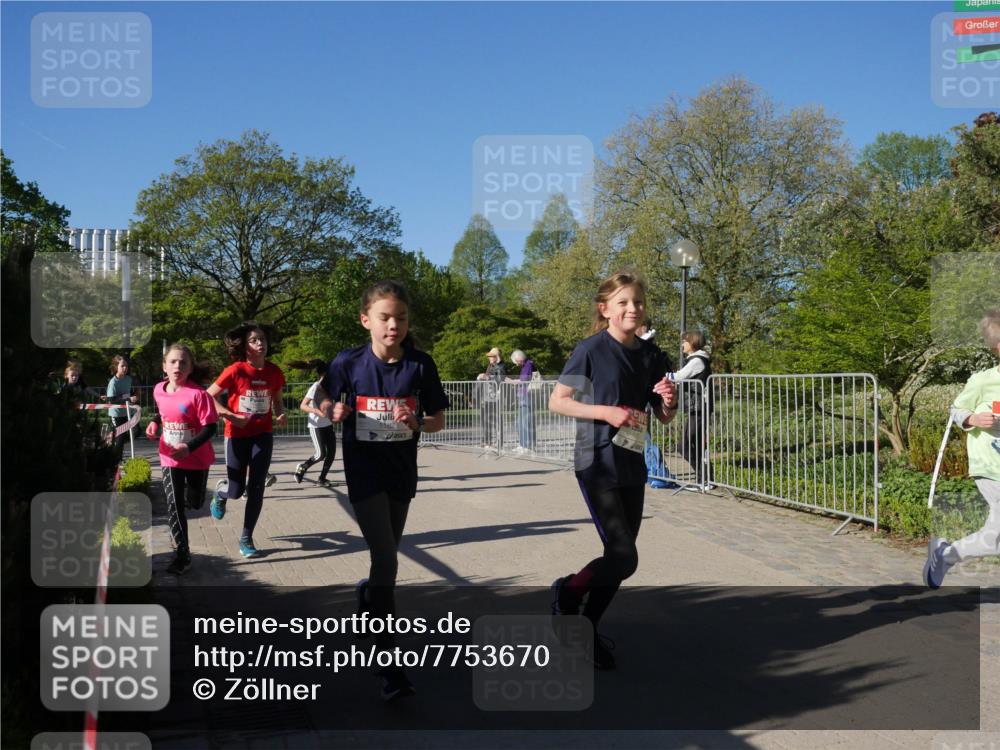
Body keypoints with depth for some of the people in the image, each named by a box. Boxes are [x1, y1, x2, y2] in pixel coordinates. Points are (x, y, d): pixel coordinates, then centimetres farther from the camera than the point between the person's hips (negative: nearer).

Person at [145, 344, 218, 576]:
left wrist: (189, 447, -33)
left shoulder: (198, 394, -23)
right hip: (170, 458, 3)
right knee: (174, 506, -5)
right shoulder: (158, 391, -5)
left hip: (197, 458, -3)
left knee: (193, 503, 17)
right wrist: (154, 423, -2)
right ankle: (182, 555, 5)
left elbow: (210, 427, -22)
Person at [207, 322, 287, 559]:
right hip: (237, 435, -3)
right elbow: (208, 396, -8)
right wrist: (231, 416, -18)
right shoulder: (235, 370, -14)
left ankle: (246, 538, 14)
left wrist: (281, 415, -8)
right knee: (236, 490, 2)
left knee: (256, 488, 0)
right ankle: (220, 494, 40)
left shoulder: (274, 371, -3)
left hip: (263, 435, 3)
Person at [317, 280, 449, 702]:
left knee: (387, 559, 18)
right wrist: (334, 411, -17)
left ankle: (369, 597, 53)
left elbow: (438, 420, 0)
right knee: (386, 560, -13)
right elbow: (324, 403, 5)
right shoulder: (349, 363, -10)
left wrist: (416, 422, -21)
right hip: (364, 472, -3)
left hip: (401, 472, 3)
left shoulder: (420, 365, -7)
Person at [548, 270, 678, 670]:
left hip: (633, 465, 6)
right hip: (597, 464, -6)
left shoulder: (651, 354, 6)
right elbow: (556, 401, -8)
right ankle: (567, 592, 17)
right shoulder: (591, 349, -10)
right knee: (624, 557, -11)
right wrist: (606, 412, -19)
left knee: (619, 556, 10)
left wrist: (669, 401, -11)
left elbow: (664, 417, 12)